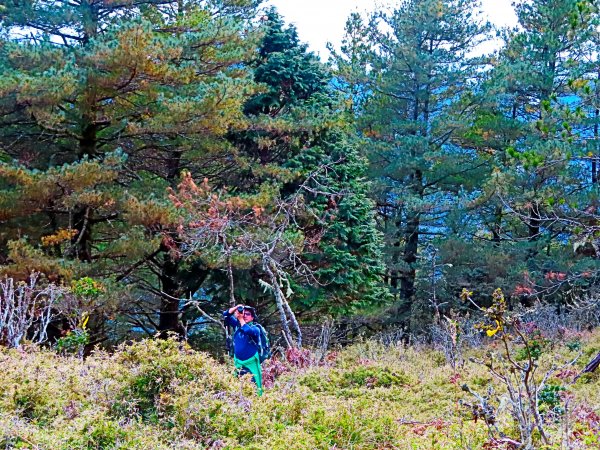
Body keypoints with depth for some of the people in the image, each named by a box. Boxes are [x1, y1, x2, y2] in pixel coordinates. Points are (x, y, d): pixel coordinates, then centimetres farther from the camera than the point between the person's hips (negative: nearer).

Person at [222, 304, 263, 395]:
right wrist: (235, 308, -9)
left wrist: (241, 319, -21)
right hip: (238, 362, 5)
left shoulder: (255, 328, -5)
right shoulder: (237, 325, 9)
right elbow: (226, 315, 7)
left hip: (251, 363, -5)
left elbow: (248, 331, -27)